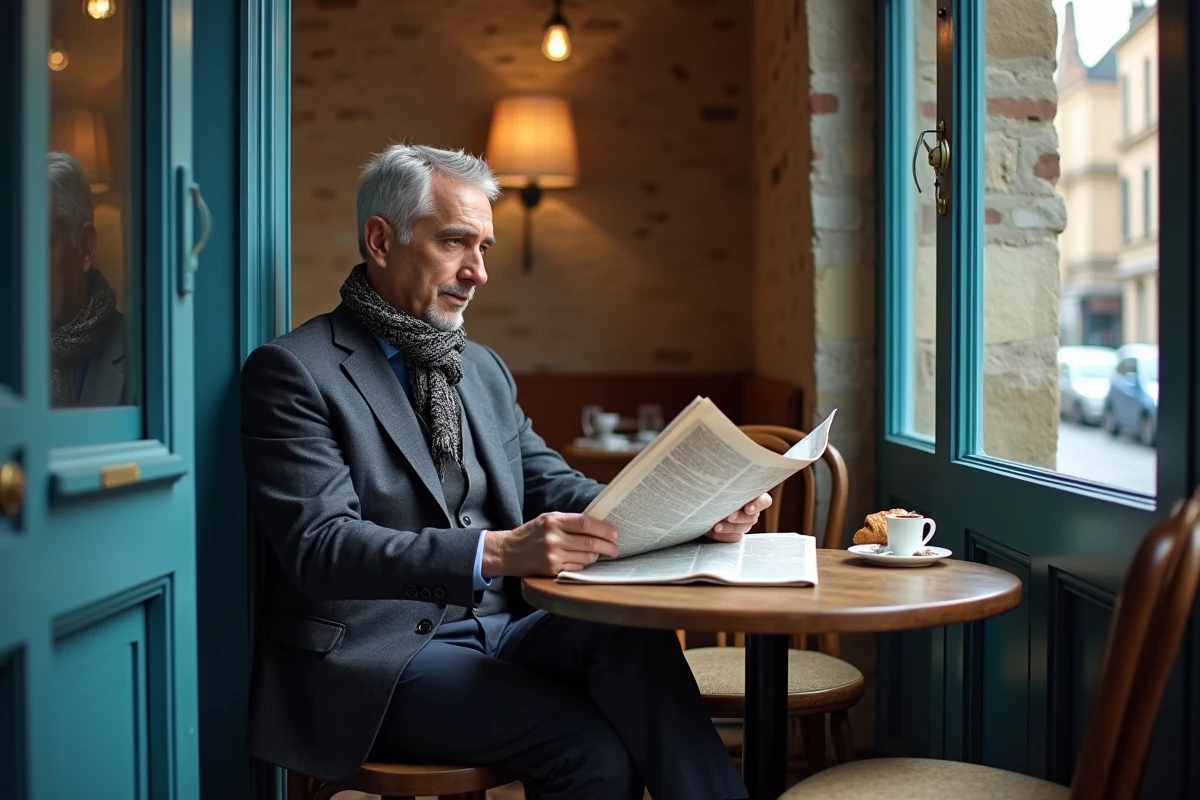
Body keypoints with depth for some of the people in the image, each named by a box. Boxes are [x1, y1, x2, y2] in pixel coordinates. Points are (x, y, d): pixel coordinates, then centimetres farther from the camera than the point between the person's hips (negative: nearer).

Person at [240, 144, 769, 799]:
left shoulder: (483, 368, 19)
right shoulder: (293, 370, -6)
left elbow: (552, 486, 11)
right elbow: (320, 547, -17)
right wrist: (495, 551, -31)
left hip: (499, 630, 6)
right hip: (375, 654, -5)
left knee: (633, 637, -27)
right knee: (593, 747, -26)